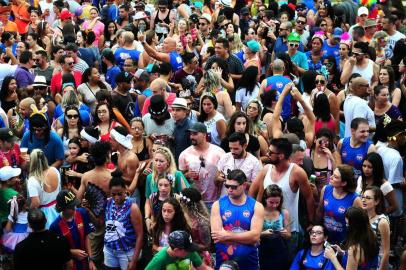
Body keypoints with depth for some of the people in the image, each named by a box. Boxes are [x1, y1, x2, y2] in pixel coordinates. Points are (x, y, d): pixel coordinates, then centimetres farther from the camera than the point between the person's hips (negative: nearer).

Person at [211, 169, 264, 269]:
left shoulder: (256, 206, -1)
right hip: (223, 261, 0)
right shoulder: (218, 205, -1)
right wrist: (246, 237, -13)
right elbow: (216, 236, -13)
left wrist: (227, 236, -16)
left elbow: (255, 236, -14)